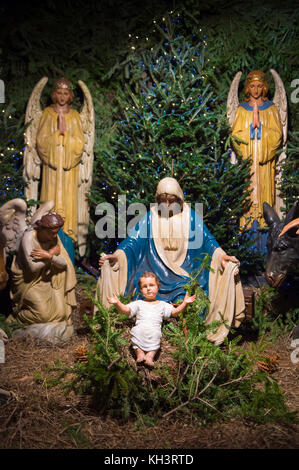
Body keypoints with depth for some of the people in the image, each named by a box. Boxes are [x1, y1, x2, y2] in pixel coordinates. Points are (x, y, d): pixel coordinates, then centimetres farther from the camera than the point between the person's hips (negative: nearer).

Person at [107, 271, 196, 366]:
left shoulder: (162, 305, 13)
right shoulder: (138, 304, 10)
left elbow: (175, 312, 7)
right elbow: (126, 310, -1)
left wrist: (185, 303, -7)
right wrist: (117, 303, -20)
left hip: (154, 335, 0)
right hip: (139, 334, 0)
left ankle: (150, 354, -7)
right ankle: (139, 352, -4)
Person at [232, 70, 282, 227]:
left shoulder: (271, 108, 7)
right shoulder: (241, 109, 8)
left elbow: (277, 134, -1)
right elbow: (236, 134, -1)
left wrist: (260, 125, -11)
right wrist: (252, 126, -12)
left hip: (265, 159, 0)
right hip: (247, 158, 0)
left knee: (264, 189, -2)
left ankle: (265, 224, 5)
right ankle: (247, 225, 2)